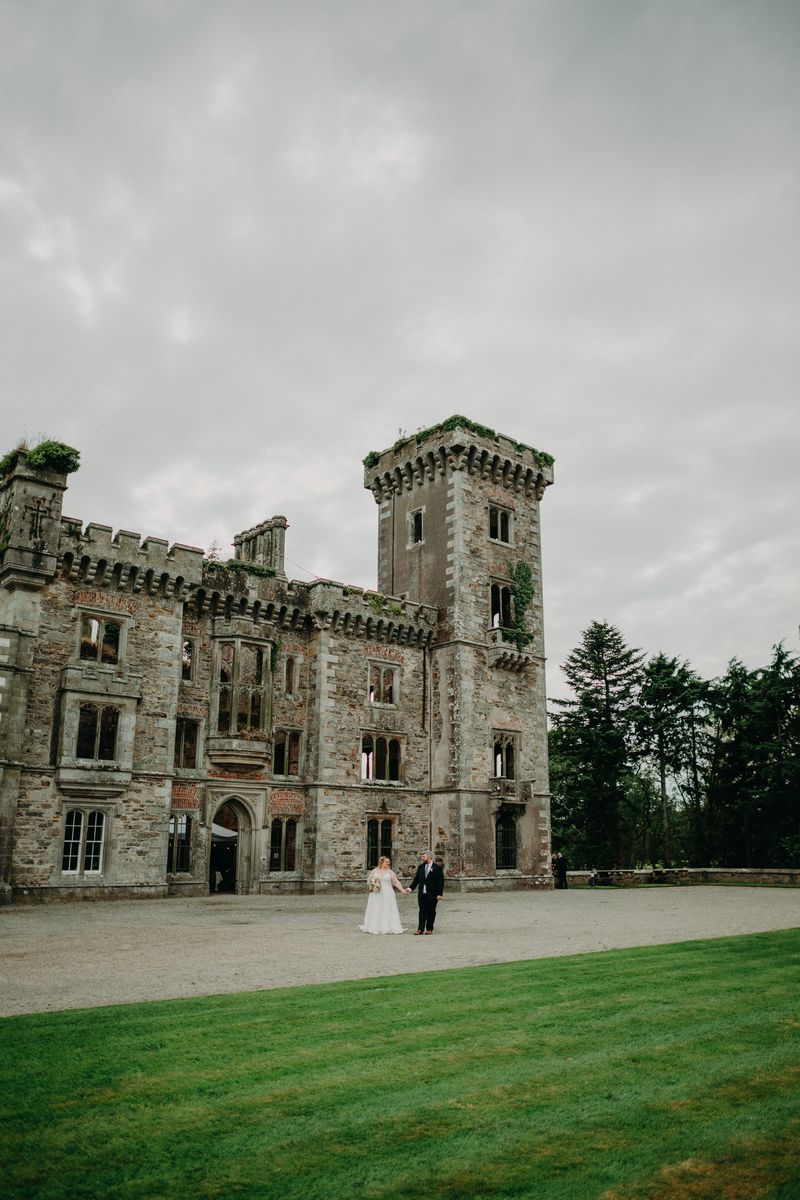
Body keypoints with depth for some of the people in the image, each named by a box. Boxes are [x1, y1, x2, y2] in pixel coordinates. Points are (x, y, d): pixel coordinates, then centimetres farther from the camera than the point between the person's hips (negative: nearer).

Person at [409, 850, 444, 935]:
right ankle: (420, 929, 1)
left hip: (432, 894, -4)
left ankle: (429, 929, 15)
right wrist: (411, 888, -1)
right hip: (422, 894, 4)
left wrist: (439, 894, -11)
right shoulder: (420, 867, 10)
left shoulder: (437, 867, -5)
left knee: (431, 912, 6)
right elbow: (416, 879, 12)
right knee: (422, 911, 2)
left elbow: (441, 881, -6)